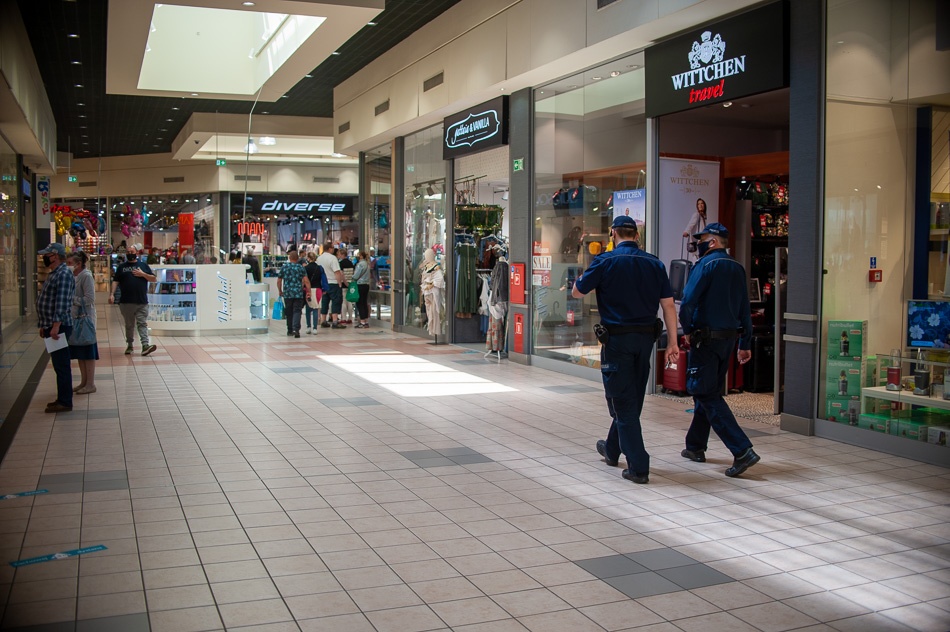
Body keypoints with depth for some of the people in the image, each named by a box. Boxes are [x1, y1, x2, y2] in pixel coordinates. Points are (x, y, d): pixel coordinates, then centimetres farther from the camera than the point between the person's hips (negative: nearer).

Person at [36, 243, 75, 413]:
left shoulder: (63, 275, -15)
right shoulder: (53, 274, 17)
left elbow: (62, 303, -23)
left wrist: (56, 326, -28)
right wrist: (44, 325, 22)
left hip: (59, 327, -10)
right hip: (51, 327, 10)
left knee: (61, 365, -6)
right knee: (59, 365, 14)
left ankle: (65, 402, -2)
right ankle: (62, 398, 22)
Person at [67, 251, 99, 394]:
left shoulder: (86, 276, -14)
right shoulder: (73, 275, 10)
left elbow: (89, 299, -18)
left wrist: (72, 299, -21)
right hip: (75, 318, 8)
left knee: (87, 353, -1)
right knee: (79, 352, 13)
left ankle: (90, 384, 6)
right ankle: (84, 382, 23)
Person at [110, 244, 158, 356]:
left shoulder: (143, 265, 12)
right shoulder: (121, 267, 12)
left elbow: (153, 279, 9)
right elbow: (115, 281, 5)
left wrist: (143, 274, -7)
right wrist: (112, 294, -7)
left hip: (142, 302, -1)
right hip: (126, 302, 1)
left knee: (142, 324, -7)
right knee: (129, 325, 9)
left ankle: (145, 345, -16)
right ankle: (129, 346, 18)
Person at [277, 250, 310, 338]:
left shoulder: (284, 267, 4)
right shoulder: (301, 267, 0)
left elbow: (279, 281, 10)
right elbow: (306, 281, -8)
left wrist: (280, 291, 23)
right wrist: (309, 291, -3)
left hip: (287, 293, 2)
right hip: (298, 294, -2)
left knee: (289, 312, 13)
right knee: (297, 311, -4)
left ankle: (290, 330, 22)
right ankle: (296, 329, -22)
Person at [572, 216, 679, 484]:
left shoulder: (605, 261, -7)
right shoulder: (654, 264, 4)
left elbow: (577, 292, 2)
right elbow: (668, 305, 0)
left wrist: (581, 277, 22)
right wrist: (673, 342, 2)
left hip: (617, 338, -5)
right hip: (645, 337, 5)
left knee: (623, 402, 0)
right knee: (631, 399, 19)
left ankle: (638, 467, -4)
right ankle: (612, 450, 37)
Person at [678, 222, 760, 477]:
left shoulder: (706, 265, -11)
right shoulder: (737, 268, 13)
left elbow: (687, 302, -19)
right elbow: (745, 310, 14)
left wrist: (687, 331, -5)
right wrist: (746, 344, 17)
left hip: (706, 339, -8)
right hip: (728, 338, 8)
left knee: (707, 395, -7)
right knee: (707, 391, 18)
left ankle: (743, 451, -16)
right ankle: (695, 447, 27)